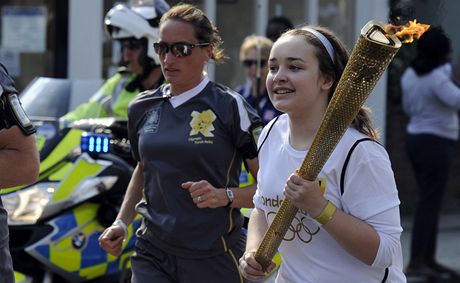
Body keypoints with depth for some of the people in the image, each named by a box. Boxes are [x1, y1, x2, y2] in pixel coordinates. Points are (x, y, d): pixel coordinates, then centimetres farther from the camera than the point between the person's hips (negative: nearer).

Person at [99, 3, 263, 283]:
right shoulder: (142, 108, 9)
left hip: (214, 259, -4)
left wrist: (225, 196, -21)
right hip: (153, 254, 4)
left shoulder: (231, 107, -6)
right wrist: (121, 223, 12)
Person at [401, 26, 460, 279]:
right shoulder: (438, 77, -19)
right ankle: (416, 262, -6)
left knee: (430, 201, 15)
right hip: (436, 143, -9)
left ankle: (428, 259, 19)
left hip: (415, 138, 9)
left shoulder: (410, 74, 8)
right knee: (429, 203, -6)